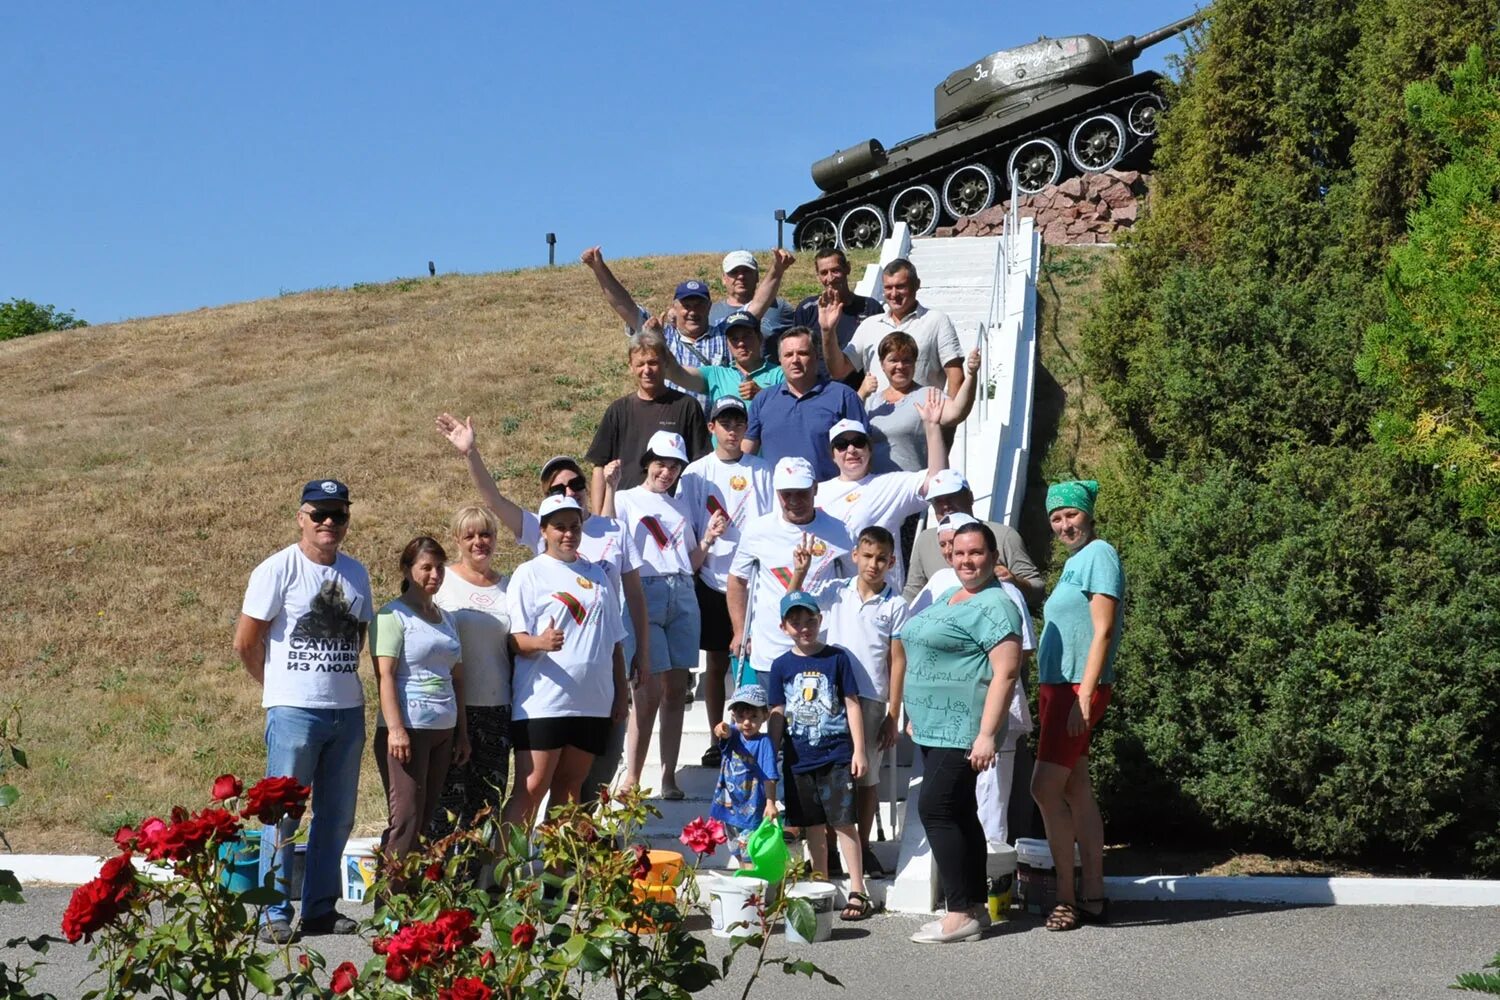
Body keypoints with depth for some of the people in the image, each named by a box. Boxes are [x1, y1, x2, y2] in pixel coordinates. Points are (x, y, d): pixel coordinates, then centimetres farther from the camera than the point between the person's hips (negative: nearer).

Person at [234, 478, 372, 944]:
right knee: (283, 813, -3)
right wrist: (278, 686, 7)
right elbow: (245, 642, -3)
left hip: (348, 709, 6)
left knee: (337, 816, 9)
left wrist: (339, 675, 13)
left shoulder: (356, 573, 11)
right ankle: (274, 915, 4)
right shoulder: (278, 570, -6)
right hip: (295, 710, -6)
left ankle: (320, 909, 19)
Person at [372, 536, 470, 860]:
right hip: (408, 729, -7)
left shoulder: (446, 619, 17)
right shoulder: (394, 615, -4)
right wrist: (395, 728, -19)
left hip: (443, 730, 7)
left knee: (426, 818, 6)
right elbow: (384, 674, -11)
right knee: (406, 817, -10)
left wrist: (462, 732, 17)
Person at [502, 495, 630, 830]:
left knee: (569, 786, 9)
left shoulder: (596, 574, 17)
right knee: (531, 789, -10)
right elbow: (515, 638, -7)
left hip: (593, 702, 5)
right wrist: (540, 642, -28)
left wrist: (621, 690, 15)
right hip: (543, 702, -5)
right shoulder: (530, 573, 1)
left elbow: (614, 640, 20)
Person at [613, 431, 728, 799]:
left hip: (683, 598, 4)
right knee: (650, 691, -10)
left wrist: (708, 538, 5)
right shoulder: (625, 500, 8)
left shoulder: (683, 503, 21)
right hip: (645, 595, -4)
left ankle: (669, 776, 6)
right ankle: (631, 778, -3)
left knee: (676, 690, 1)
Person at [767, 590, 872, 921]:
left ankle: (858, 892, -1)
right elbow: (777, 715, 10)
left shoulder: (837, 658, -1)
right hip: (799, 757, 3)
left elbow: (852, 705, 0)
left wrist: (859, 750, -4)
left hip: (836, 754, -3)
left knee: (843, 823, -5)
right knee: (812, 827, 11)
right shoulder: (782, 665, 6)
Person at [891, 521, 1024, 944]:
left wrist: (987, 734, -25)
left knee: (936, 810, -12)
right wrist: (914, 716, 26)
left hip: (963, 731, -10)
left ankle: (961, 914, -9)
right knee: (959, 813, 12)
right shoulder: (948, 598, 17)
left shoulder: (994, 606, -13)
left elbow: (1006, 672, -20)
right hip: (935, 729, 10)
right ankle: (975, 906, 18)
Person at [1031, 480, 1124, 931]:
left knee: (1045, 788, -12)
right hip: (1059, 687, 10)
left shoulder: (1099, 554, -10)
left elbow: (1102, 631, -17)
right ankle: (1093, 898, 13)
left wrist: (1085, 696, -22)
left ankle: (1066, 898, -5)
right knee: (1076, 791, 9)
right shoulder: (1074, 561, 18)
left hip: (1079, 688, -10)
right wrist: (1049, 693, 16)